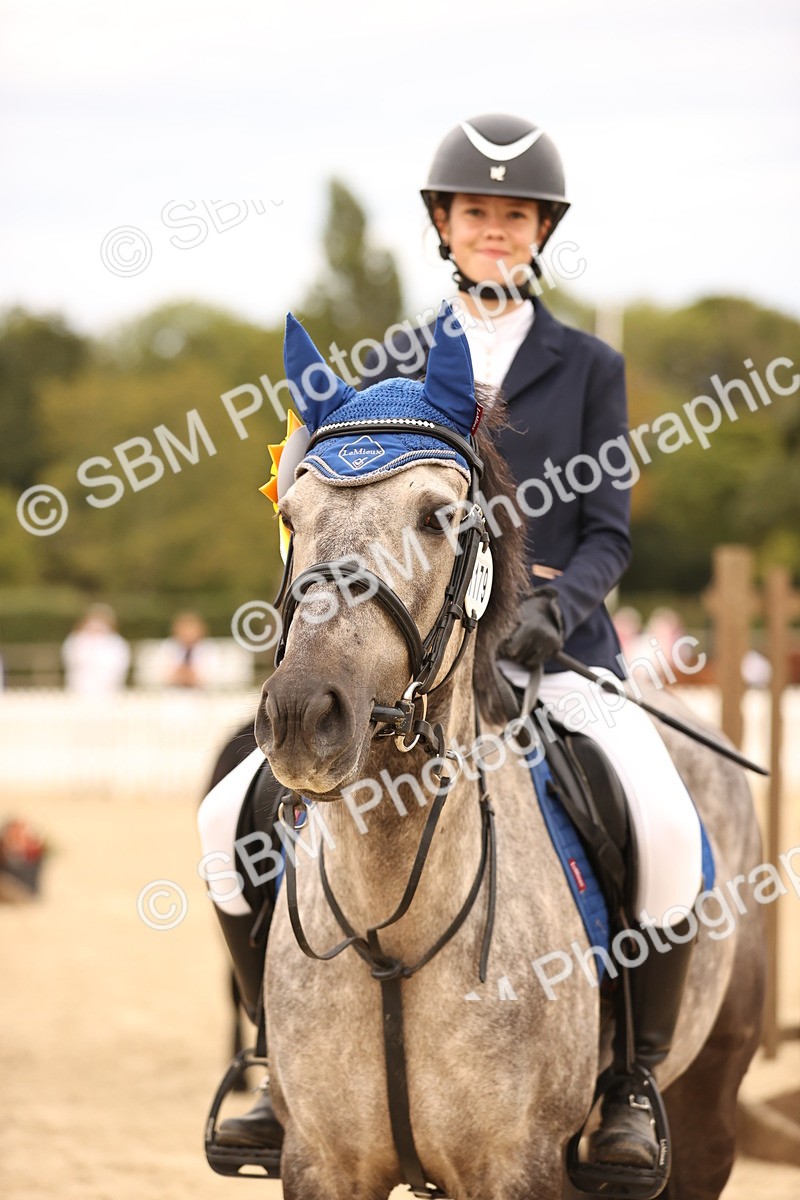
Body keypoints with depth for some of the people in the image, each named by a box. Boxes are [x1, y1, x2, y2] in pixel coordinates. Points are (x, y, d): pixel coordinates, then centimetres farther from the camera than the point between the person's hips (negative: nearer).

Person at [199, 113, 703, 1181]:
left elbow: (608, 530, 3)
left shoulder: (588, 366, 8)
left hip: (558, 652, -2)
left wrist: (555, 603, -17)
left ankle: (634, 1076, -10)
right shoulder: (396, 366, 12)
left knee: (667, 829, -28)